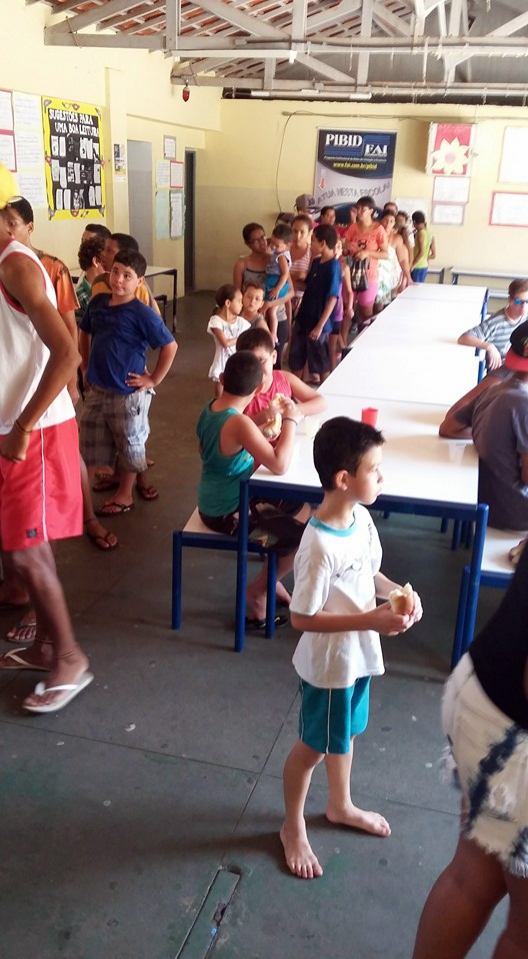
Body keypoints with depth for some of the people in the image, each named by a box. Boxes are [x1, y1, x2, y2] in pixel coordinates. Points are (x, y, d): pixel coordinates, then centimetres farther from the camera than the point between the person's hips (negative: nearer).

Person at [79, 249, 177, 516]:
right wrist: (86, 367, 14)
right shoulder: (97, 302, 1)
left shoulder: (142, 314, -16)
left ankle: (124, 496, 29)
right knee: (88, 443, 16)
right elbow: (85, 333, 19)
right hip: (97, 390, 6)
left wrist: (154, 380, -12)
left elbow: (170, 346, -14)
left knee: (129, 445, 12)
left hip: (128, 393, -5)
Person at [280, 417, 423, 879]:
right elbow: (302, 618, -26)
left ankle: (341, 805, 53)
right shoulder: (320, 547, -32)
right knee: (314, 746, 14)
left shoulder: (361, 517, -7)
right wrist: (373, 620, -28)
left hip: (357, 655, 8)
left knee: (345, 733, 28)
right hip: (329, 664, -8)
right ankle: (293, 827, 39)